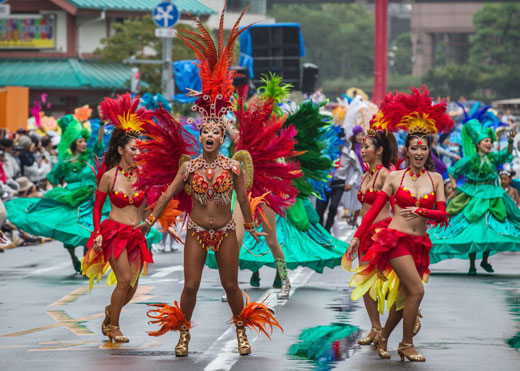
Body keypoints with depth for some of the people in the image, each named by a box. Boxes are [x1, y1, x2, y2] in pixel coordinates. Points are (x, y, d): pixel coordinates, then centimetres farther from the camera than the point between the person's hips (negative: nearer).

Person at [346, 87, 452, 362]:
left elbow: (442, 215, 1)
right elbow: (375, 208, 3)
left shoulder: (435, 179, 6)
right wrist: (357, 236, -1)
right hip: (395, 238, -4)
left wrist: (420, 211, -16)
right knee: (416, 290, -15)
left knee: (403, 297, 7)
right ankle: (406, 345, -2)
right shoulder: (395, 177, 0)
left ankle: (383, 337, 29)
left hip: (419, 243, 4)